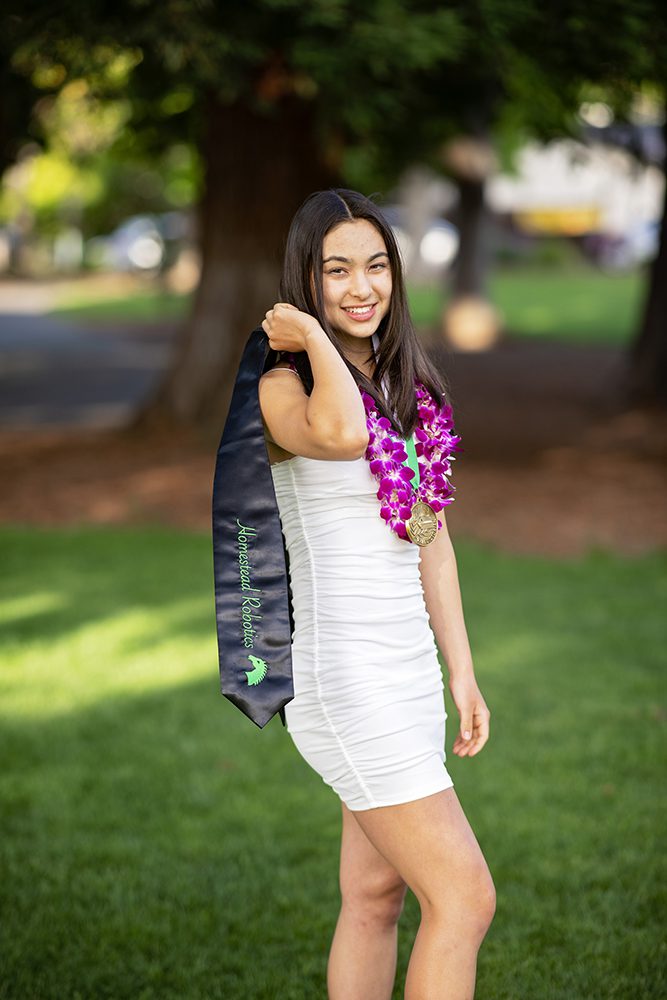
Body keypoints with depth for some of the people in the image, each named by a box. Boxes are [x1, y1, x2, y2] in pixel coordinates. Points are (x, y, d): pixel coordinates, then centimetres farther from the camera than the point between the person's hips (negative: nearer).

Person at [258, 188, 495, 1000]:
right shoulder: (283, 384, -11)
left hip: (408, 668, 8)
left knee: (375, 895, 13)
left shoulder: (407, 388, 12)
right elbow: (339, 434, -36)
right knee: (464, 898, -9)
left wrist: (462, 673, 15)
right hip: (343, 677, -8)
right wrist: (313, 335, -19)